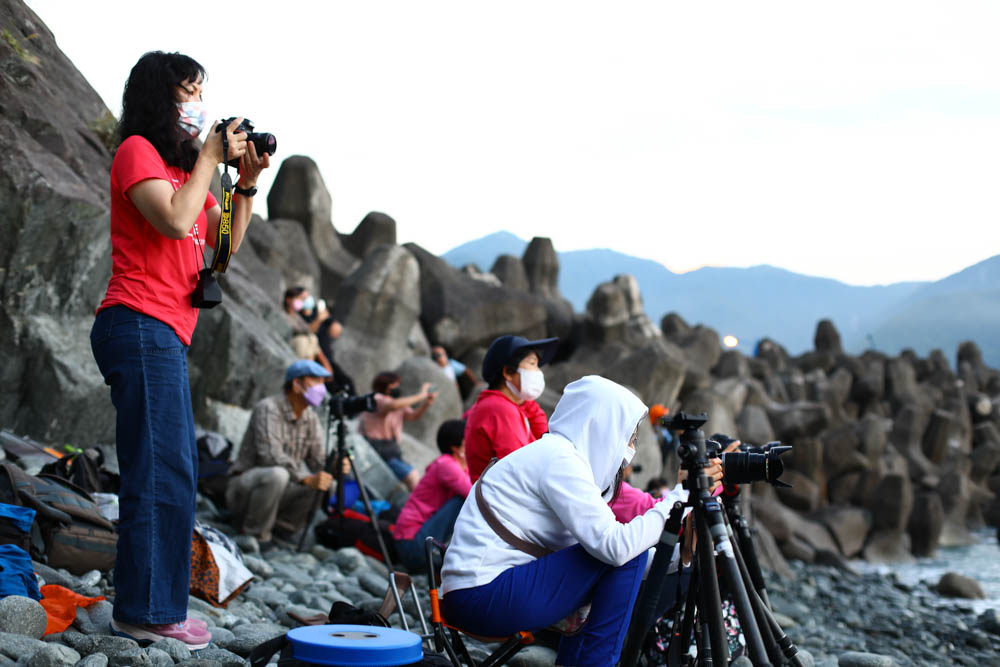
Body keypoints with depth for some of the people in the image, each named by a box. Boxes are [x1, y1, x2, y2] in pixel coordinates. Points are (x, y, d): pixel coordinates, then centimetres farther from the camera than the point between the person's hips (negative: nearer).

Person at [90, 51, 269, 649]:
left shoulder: (180, 165, 22)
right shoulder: (137, 150, -3)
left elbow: (224, 242, 19)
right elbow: (175, 221, -18)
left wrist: (247, 183, 7)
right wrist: (210, 158, -8)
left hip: (166, 335, 10)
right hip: (141, 326, -9)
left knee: (175, 473, 8)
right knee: (161, 472, -11)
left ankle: (152, 605, 12)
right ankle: (146, 610, -8)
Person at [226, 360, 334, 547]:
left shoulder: (311, 419, 6)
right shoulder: (268, 409, -17)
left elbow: (317, 460, 3)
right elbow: (271, 455, -29)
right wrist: (306, 479, -37)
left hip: (280, 490, 7)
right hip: (243, 486, -7)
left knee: (327, 483, -15)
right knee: (277, 475, -38)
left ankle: (280, 525, -1)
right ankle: (255, 535, -19)